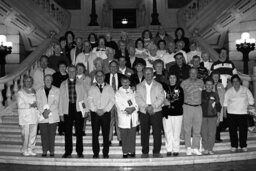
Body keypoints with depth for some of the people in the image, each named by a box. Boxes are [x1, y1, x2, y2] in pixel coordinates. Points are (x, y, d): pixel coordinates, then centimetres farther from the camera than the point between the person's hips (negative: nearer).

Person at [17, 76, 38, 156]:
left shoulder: (34, 91, 16)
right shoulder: (20, 92, 2)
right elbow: (20, 105, -7)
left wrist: (36, 105, -3)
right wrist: (30, 105, -14)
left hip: (34, 115, 4)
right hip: (25, 116, -4)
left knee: (33, 133, 2)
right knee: (25, 134, -5)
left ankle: (30, 149, 11)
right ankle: (24, 150, 7)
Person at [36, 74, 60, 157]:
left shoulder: (56, 90, 6)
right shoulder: (39, 91, 11)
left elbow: (56, 103, -2)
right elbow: (39, 104, 5)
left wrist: (48, 110, -12)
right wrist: (43, 112, -9)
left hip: (53, 116, -1)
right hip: (42, 116, 1)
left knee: (52, 135, -1)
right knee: (44, 135, 1)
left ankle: (51, 151, 6)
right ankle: (44, 151, 9)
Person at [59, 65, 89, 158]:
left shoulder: (80, 84, 10)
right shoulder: (63, 84, 11)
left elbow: (85, 97, 7)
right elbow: (61, 98, 8)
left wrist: (86, 109, -4)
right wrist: (61, 113, 2)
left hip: (78, 110, 0)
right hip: (68, 110, 1)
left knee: (79, 131, 1)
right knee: (68, 132, 2)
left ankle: (79, 152, 10)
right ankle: (68, 152, 12)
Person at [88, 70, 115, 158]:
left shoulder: (109, 88, 9)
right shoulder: (92, 88, 11)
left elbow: (112, 100, 1)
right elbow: (90, 101, 3)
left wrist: (104, 110, -9)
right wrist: (96, 110, -9)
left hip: (106, 113, 0)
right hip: (95, 113, 1)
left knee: (106, 134, -1)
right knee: (95, 134, 0)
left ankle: (105, 153, 6)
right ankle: (95, 153, 8)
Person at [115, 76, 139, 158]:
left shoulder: (133, 92, 15)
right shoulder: (118, 93, 7)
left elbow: (136, 102, 7)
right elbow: (118, 104, -5)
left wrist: (133, 108, -12)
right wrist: (126, 109, -18)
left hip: (133, 116, 2)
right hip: (123, 117, -2)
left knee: (132, 135, 2)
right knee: (124, 136, 0)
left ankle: (132, 151, 10)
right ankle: (125, 152, 7)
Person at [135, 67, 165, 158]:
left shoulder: (158, 85, 10)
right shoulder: (139, 86, 12)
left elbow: (161, 98, -1)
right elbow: (138, 98, -1)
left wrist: (153, 106, -15)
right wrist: (146, 107, -14)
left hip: (156, 111, 0)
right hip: (144, 112, 1)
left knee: (157, 132, -3)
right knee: (144, 132, 2)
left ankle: (156, 152, 7)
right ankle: (145, 152, 12)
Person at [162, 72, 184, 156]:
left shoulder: (179, 89, 6)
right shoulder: (165, 88, 8)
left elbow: (181, 102, -2)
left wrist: (170, 103, -9)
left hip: (177, 113, 0)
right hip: (166, 113, 1)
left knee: (176, 133, 1)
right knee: (167, 132, 1)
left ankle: (176, 150, 10)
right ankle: (169, 150, 9)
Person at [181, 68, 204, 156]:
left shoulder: (201, 82, 8)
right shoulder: (184, 83, -2)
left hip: (198, 107, 3)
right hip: (188, 107, -3)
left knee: (197, 129, 4)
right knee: (187, 129, 0)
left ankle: (195, 148, 12)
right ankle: (188, 148, 8)